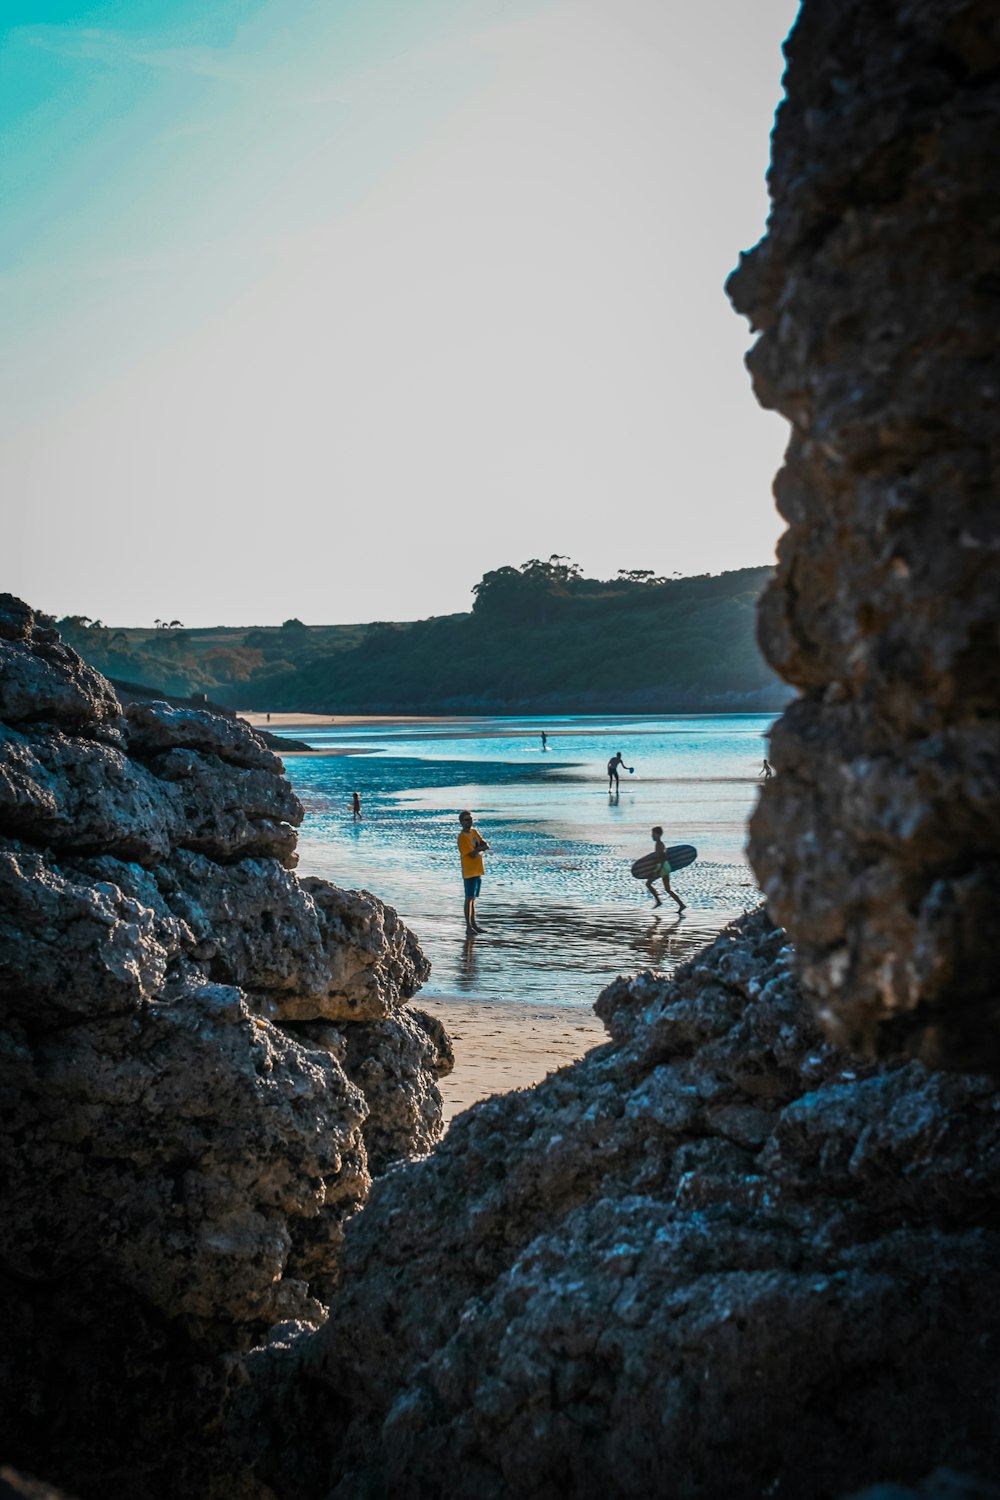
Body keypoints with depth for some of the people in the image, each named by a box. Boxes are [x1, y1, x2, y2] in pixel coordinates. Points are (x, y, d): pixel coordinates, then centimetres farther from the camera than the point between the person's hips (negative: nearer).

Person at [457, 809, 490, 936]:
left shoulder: (475, 832, 12)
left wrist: (477, 849, -12)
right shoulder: (462, 837, -13)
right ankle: (468, 927, -10)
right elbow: (472, 854, -19)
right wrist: (481, 848, -4)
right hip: (469, 872, -8)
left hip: (478, 871, 8)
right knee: (469, 898, -9)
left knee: (473, 898, 14)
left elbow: (486, 846, 6)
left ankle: (473, 924, 20)